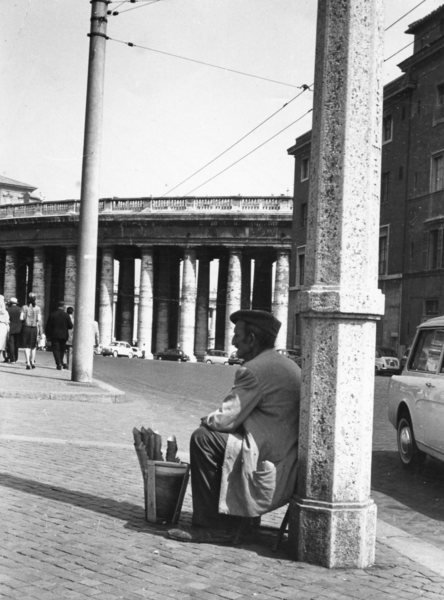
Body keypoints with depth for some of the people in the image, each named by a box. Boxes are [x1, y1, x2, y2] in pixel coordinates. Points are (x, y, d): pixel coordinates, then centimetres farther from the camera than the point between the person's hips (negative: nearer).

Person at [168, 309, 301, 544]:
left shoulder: (254, 370, -15)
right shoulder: (288, 365, 17)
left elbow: (224, 419, -16)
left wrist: (206, 420, 6)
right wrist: (213, 421, 14)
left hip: (271, 465, -10)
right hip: (291, 461, 10)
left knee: (203, 438, -9)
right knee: (220, 436, 23)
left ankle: (213, 525, -4)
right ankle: (244, 516, 23)